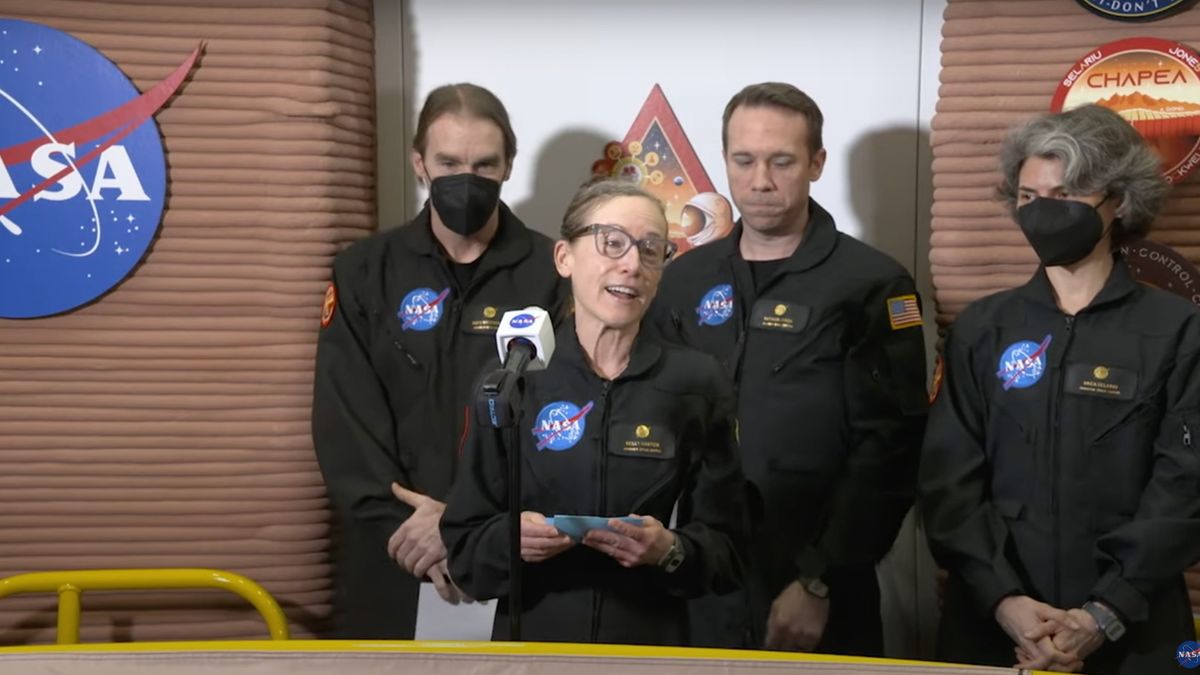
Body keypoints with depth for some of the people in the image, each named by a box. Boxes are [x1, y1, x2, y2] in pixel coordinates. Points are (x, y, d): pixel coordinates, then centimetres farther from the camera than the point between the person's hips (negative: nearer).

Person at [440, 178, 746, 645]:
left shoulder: (698, 384, 0)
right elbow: (463, 546, 3)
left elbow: (727, 550, 2)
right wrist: (508, 540, -15)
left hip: (652, 642, 0)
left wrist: (670, 551, -15)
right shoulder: (512, 379, 1)